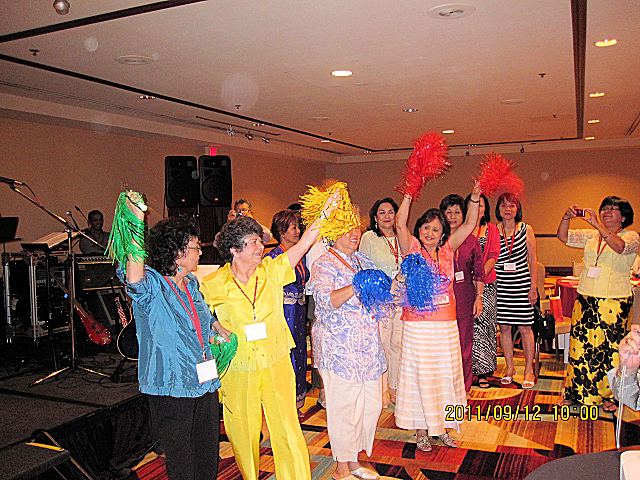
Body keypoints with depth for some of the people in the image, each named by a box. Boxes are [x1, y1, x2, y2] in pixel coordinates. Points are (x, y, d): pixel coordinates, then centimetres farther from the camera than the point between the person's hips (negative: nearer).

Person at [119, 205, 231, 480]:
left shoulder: (192, 284, 11)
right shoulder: (152, 285, -13)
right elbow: (134, 279, -39)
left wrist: (216, 325, 15)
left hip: (205, 384, 7)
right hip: (171, 389, -7)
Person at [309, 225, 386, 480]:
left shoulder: (363, 260, 14)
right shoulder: (324, 265, -8)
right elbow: (326, 300, -24)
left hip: (368, 344, 7)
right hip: (339, 347, -7)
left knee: (371, 404, 11)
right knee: (343, 406, 1)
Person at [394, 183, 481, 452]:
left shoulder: (447, 250, 7)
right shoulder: (412, 249, -3)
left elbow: (469, 226, 3)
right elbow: (400, 224, -18)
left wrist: (475, 198, -8)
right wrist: (409, 195, -25)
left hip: (446, 324, 4)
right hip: (418, 324, -4)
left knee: (446, 374, 12)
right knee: (419, 377, 4)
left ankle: (443, 427, 27)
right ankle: (421, 430, 17)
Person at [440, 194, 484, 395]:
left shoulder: (471, 240, 6)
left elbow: (479, 273, 8)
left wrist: (478, 298, 3)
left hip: (465, 298, 1)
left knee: (464, 345, 6)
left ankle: (463, 389, 20)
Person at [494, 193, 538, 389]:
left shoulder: (526, 229, 2)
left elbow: (533, 260, 3)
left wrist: (533, 286, -2)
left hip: (522, 284, -1)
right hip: (500, 284, 1)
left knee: (525, 328, 1)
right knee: (504, 327, 6)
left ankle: (529, 371, 14)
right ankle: (510, 369, 21)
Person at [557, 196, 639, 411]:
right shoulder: (590, 235, 12)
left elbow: (620, 247, -22)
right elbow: (563, 237, 4)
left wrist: (598, 225, -27)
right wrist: (567, 217, -13)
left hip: (615, 303, -4)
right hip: (586, 299, 4)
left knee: (611, 349, 2)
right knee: (581, 346, 5)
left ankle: (609, 396, 17)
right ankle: (576, 392, 16)